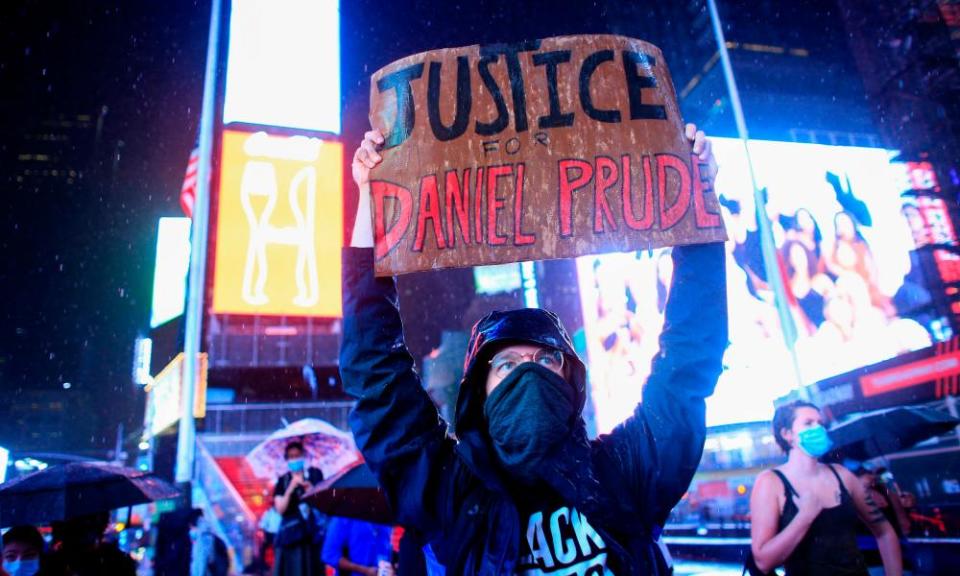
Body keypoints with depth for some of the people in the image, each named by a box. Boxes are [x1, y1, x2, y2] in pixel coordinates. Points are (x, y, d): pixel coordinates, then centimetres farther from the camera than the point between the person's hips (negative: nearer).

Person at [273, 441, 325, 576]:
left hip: (311, 533, -1)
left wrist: (308, 488, -19)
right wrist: (290, 489, -14)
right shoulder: (283, 481, 9)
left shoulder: (314, 474, 6)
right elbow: (280, 509, -2)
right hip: (289, 534, 1)